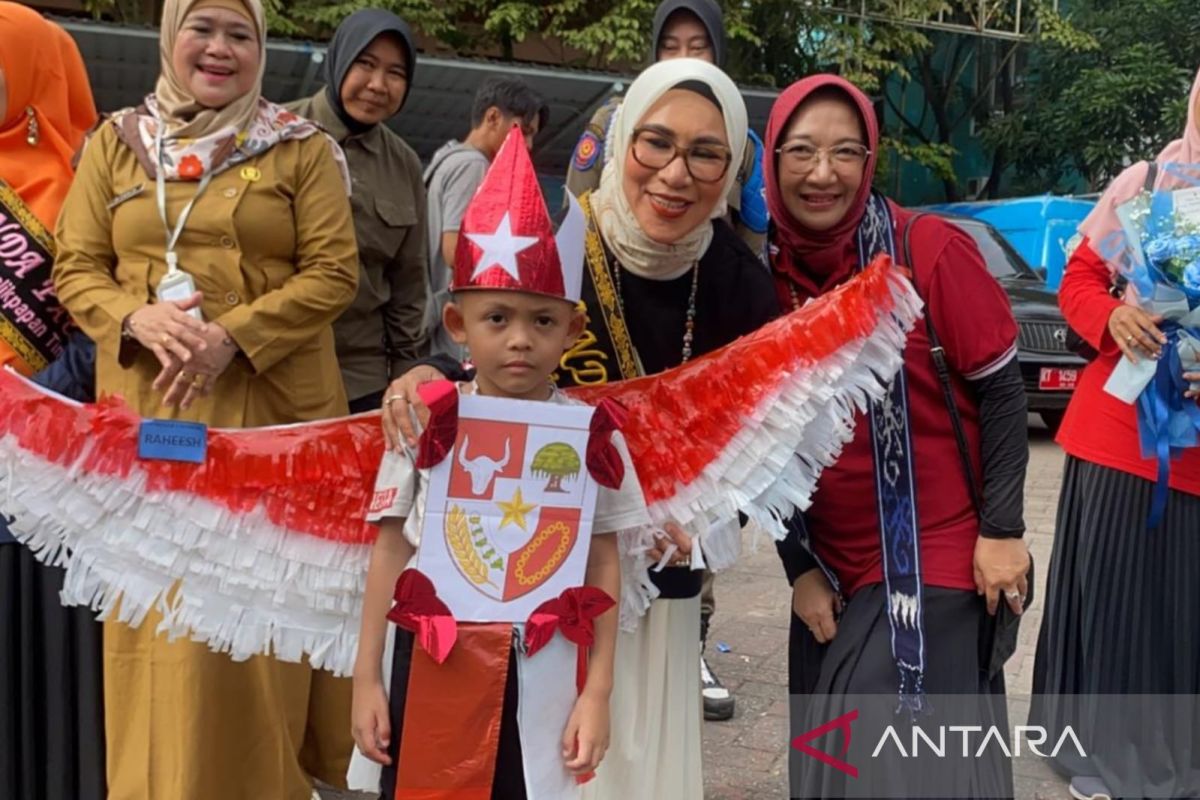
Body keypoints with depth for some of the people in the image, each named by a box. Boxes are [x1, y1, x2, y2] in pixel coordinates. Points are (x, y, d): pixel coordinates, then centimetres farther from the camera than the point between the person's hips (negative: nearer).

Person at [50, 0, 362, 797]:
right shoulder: (115, 142, 12)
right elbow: (76, 269, 9)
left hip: (273, 409, -2)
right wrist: (138, 319, -12)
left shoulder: (303, 148, 4)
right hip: (149, 410, 2)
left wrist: (234, 333, -15)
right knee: (159, 609, 6)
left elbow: (334, 273, -3)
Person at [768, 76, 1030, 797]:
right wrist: (798, 569, 0)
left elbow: (1001, 388, -8)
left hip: (938, 559, -4)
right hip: (831, 571, 5)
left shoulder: (931, 249, -14)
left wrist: (1002, 530, -12)